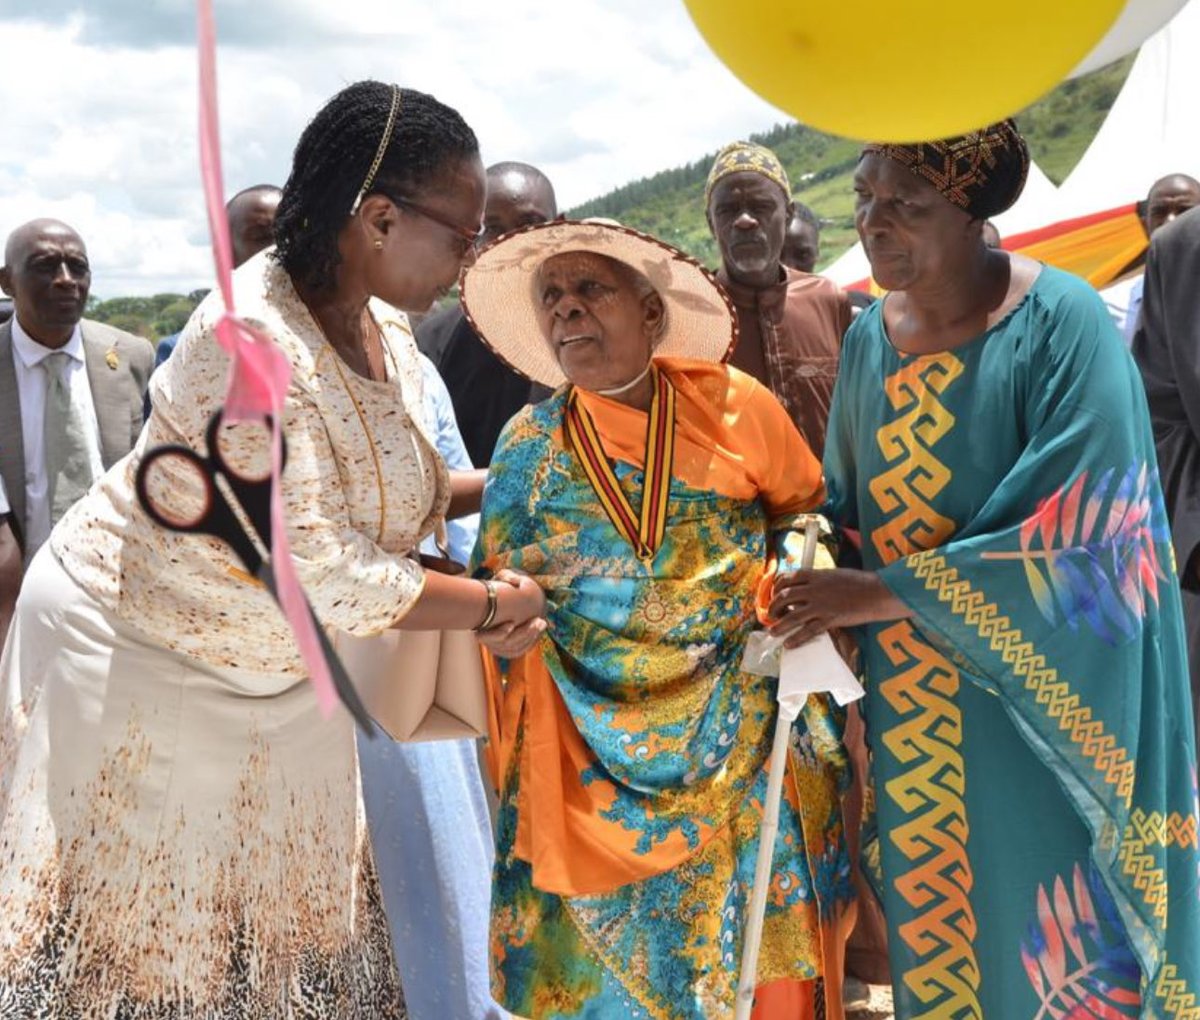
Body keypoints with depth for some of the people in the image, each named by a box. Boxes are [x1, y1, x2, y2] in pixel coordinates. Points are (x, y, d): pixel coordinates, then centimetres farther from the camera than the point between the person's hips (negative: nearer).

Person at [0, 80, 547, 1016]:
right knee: (139, 939, 6)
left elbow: (395, 491, 10)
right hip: (135, 656, -8)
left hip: (276, 673, 8)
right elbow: (315, 573, -29)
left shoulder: (384, 332, -4)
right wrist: (494, 604, -19)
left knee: (288, 937, 14)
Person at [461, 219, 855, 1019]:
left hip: (741, 721, 0)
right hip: (597, 744, 1)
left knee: (756, 922, 3)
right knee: (609, 940, 3)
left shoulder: (733, 405, -3)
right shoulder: (529, 447, 1)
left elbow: (804, 506, 12)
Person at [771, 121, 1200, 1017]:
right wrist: (815, 557, -6)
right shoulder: (870, 336, 4)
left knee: (1052, 942, 7)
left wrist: (880, 592, -20)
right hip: (914, 708, 5)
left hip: (1034, 703, -5)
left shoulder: (1060, 324, -15)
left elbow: (1081, 529, -22)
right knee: (935, 920, 16)